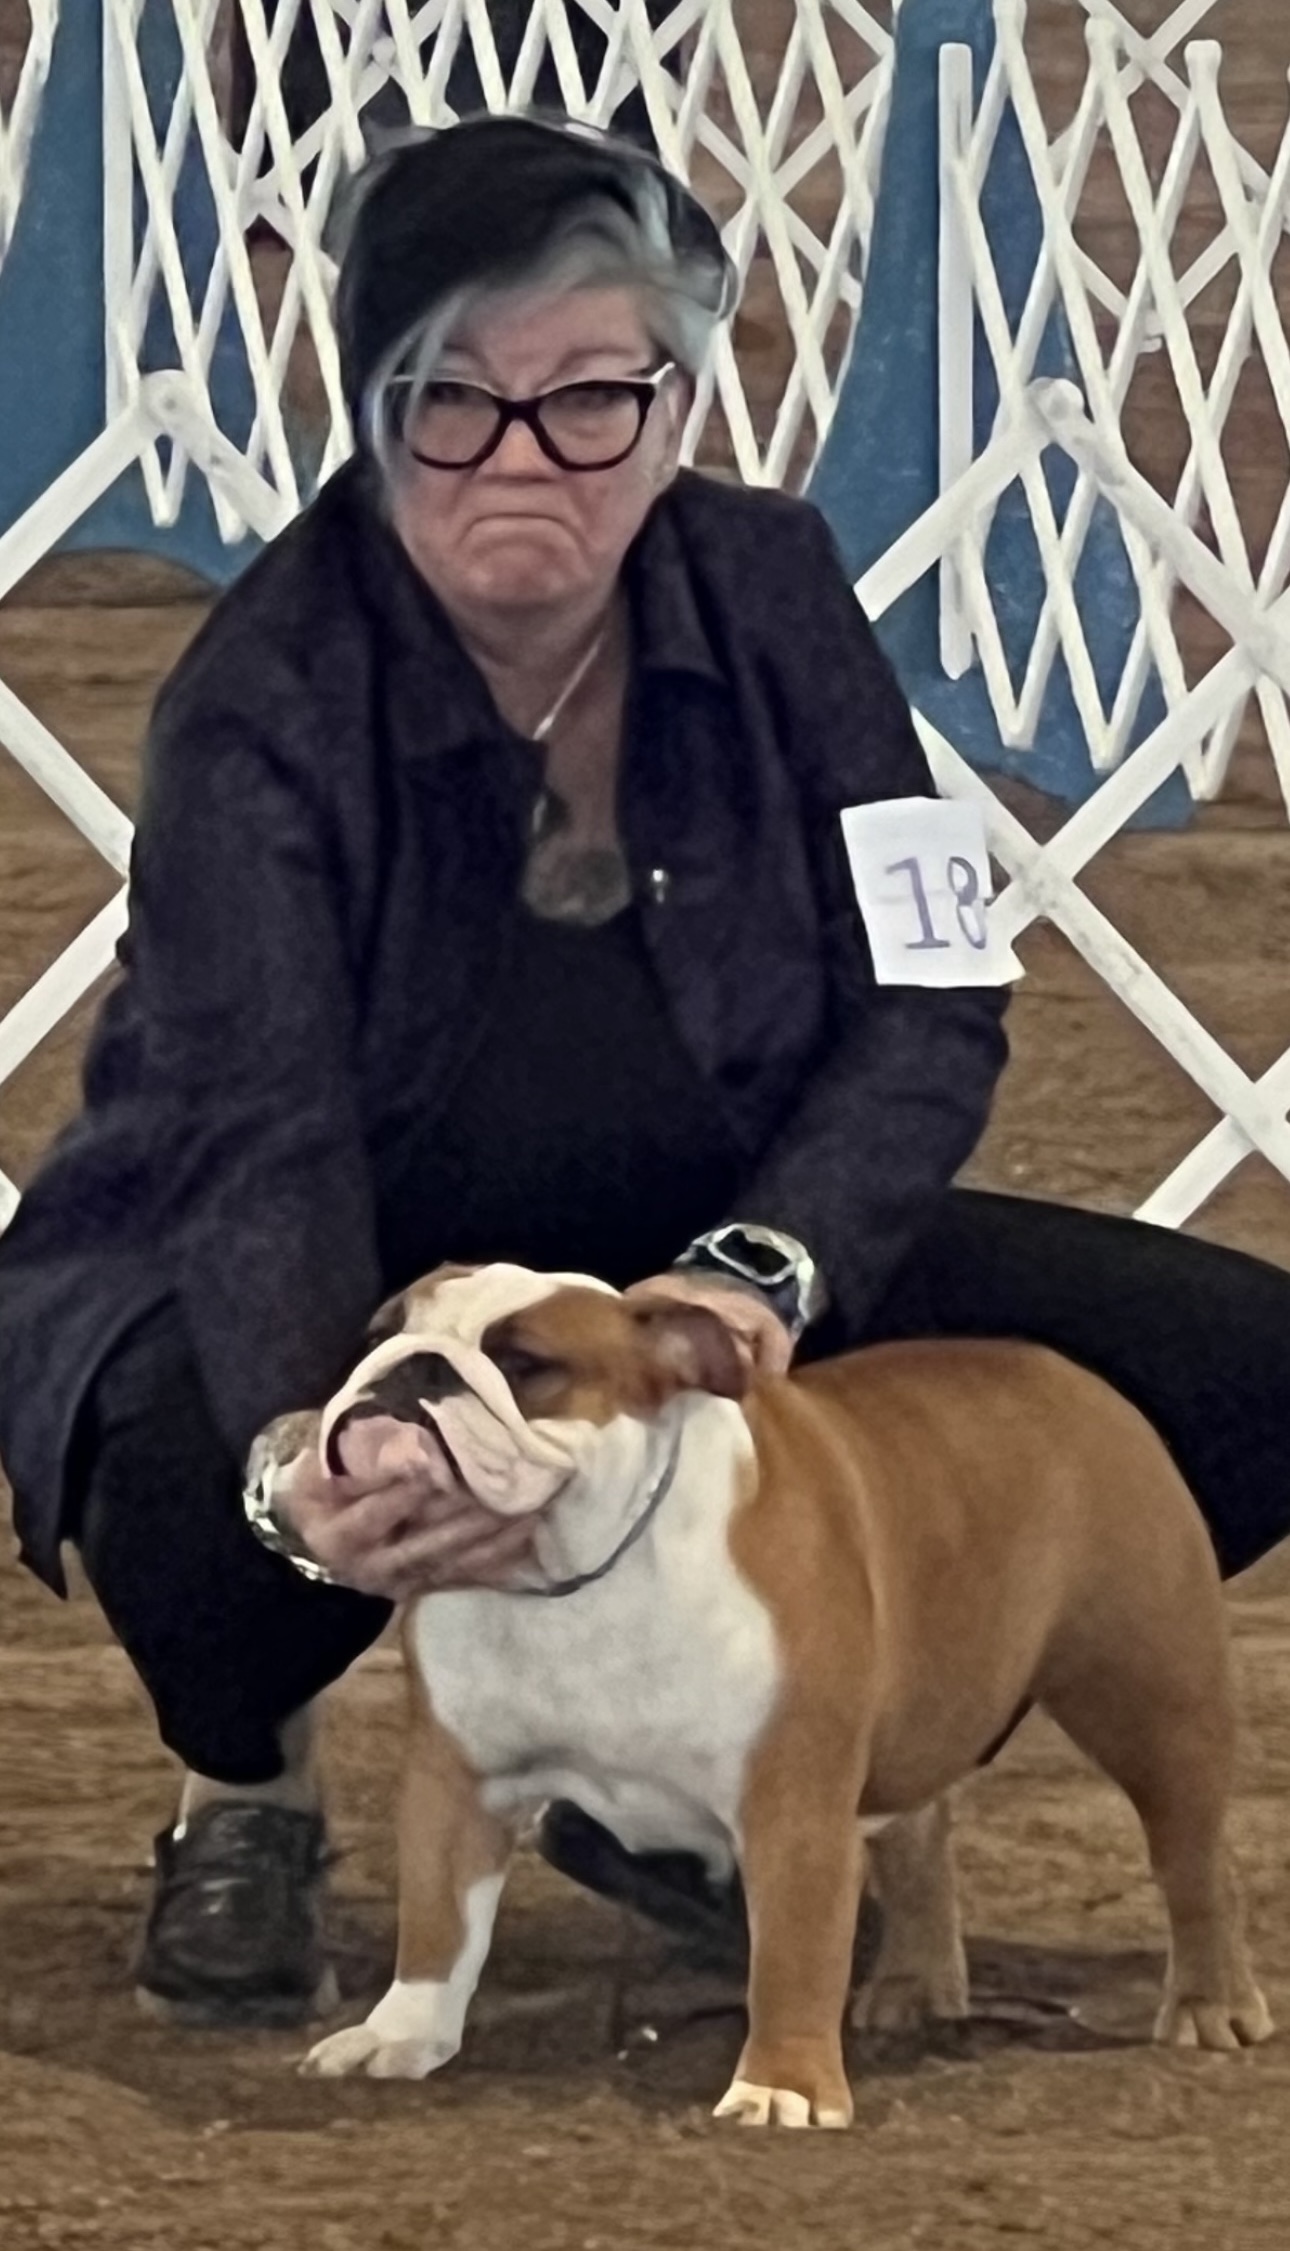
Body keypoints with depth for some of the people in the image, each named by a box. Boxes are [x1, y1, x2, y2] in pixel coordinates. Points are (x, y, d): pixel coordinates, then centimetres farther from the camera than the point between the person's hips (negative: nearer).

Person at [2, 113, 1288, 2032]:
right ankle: (246, 1797, -3)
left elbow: (927, 1007, -10)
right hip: (313, 1307, -5)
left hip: (696, 1279, 5)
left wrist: (760, 1276, -31)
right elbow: (260, 1146, -35)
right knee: (207, 1475, -42)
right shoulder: (266, 705, -23)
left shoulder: (768, 594, -10)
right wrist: (306, 1470, -56)